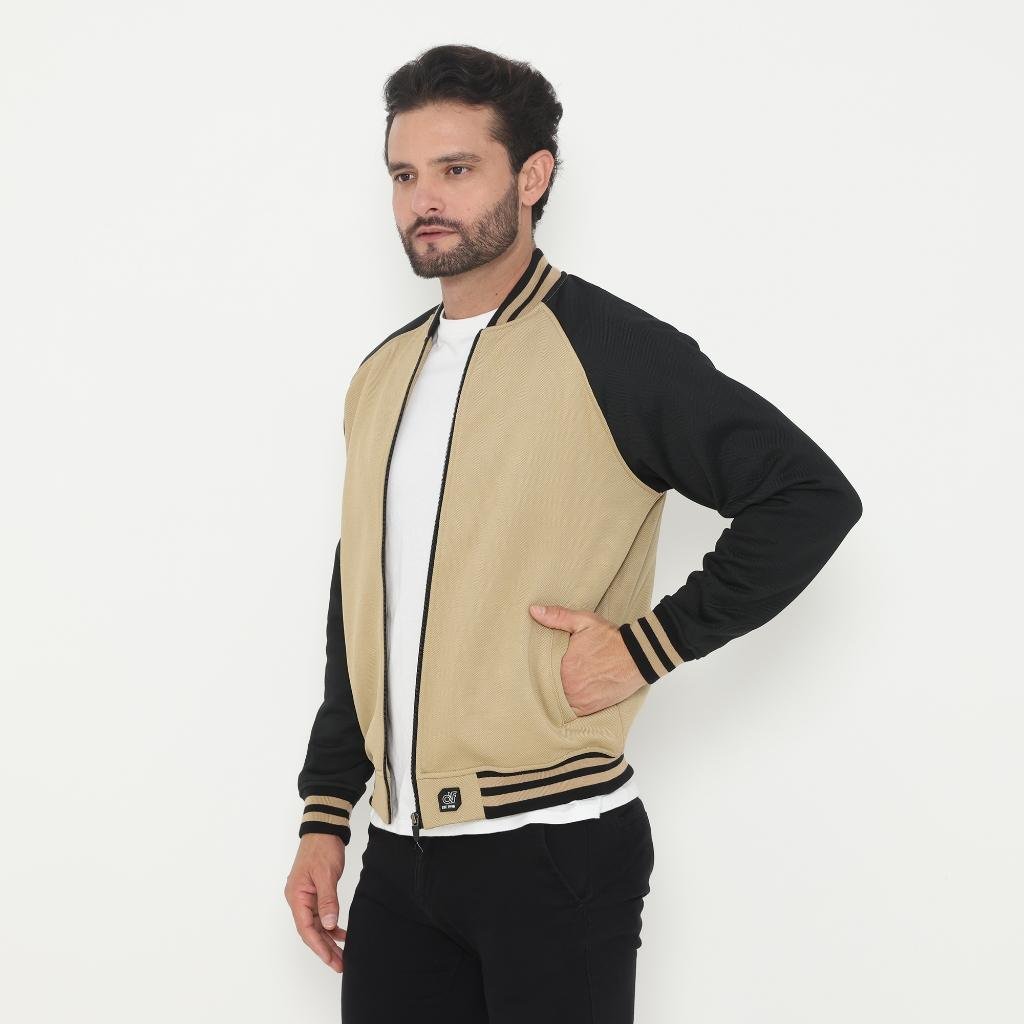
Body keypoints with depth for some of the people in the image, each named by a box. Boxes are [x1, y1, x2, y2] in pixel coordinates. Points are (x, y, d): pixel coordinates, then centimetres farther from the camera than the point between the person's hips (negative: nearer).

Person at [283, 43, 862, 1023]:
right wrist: (324, 817, 13)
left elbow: (812, 496, -12)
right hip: (398, 857, 6)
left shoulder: (612, 351, -9)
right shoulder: (383, 376, 11)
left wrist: (649, 647, -15)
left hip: (554, 856, -6)